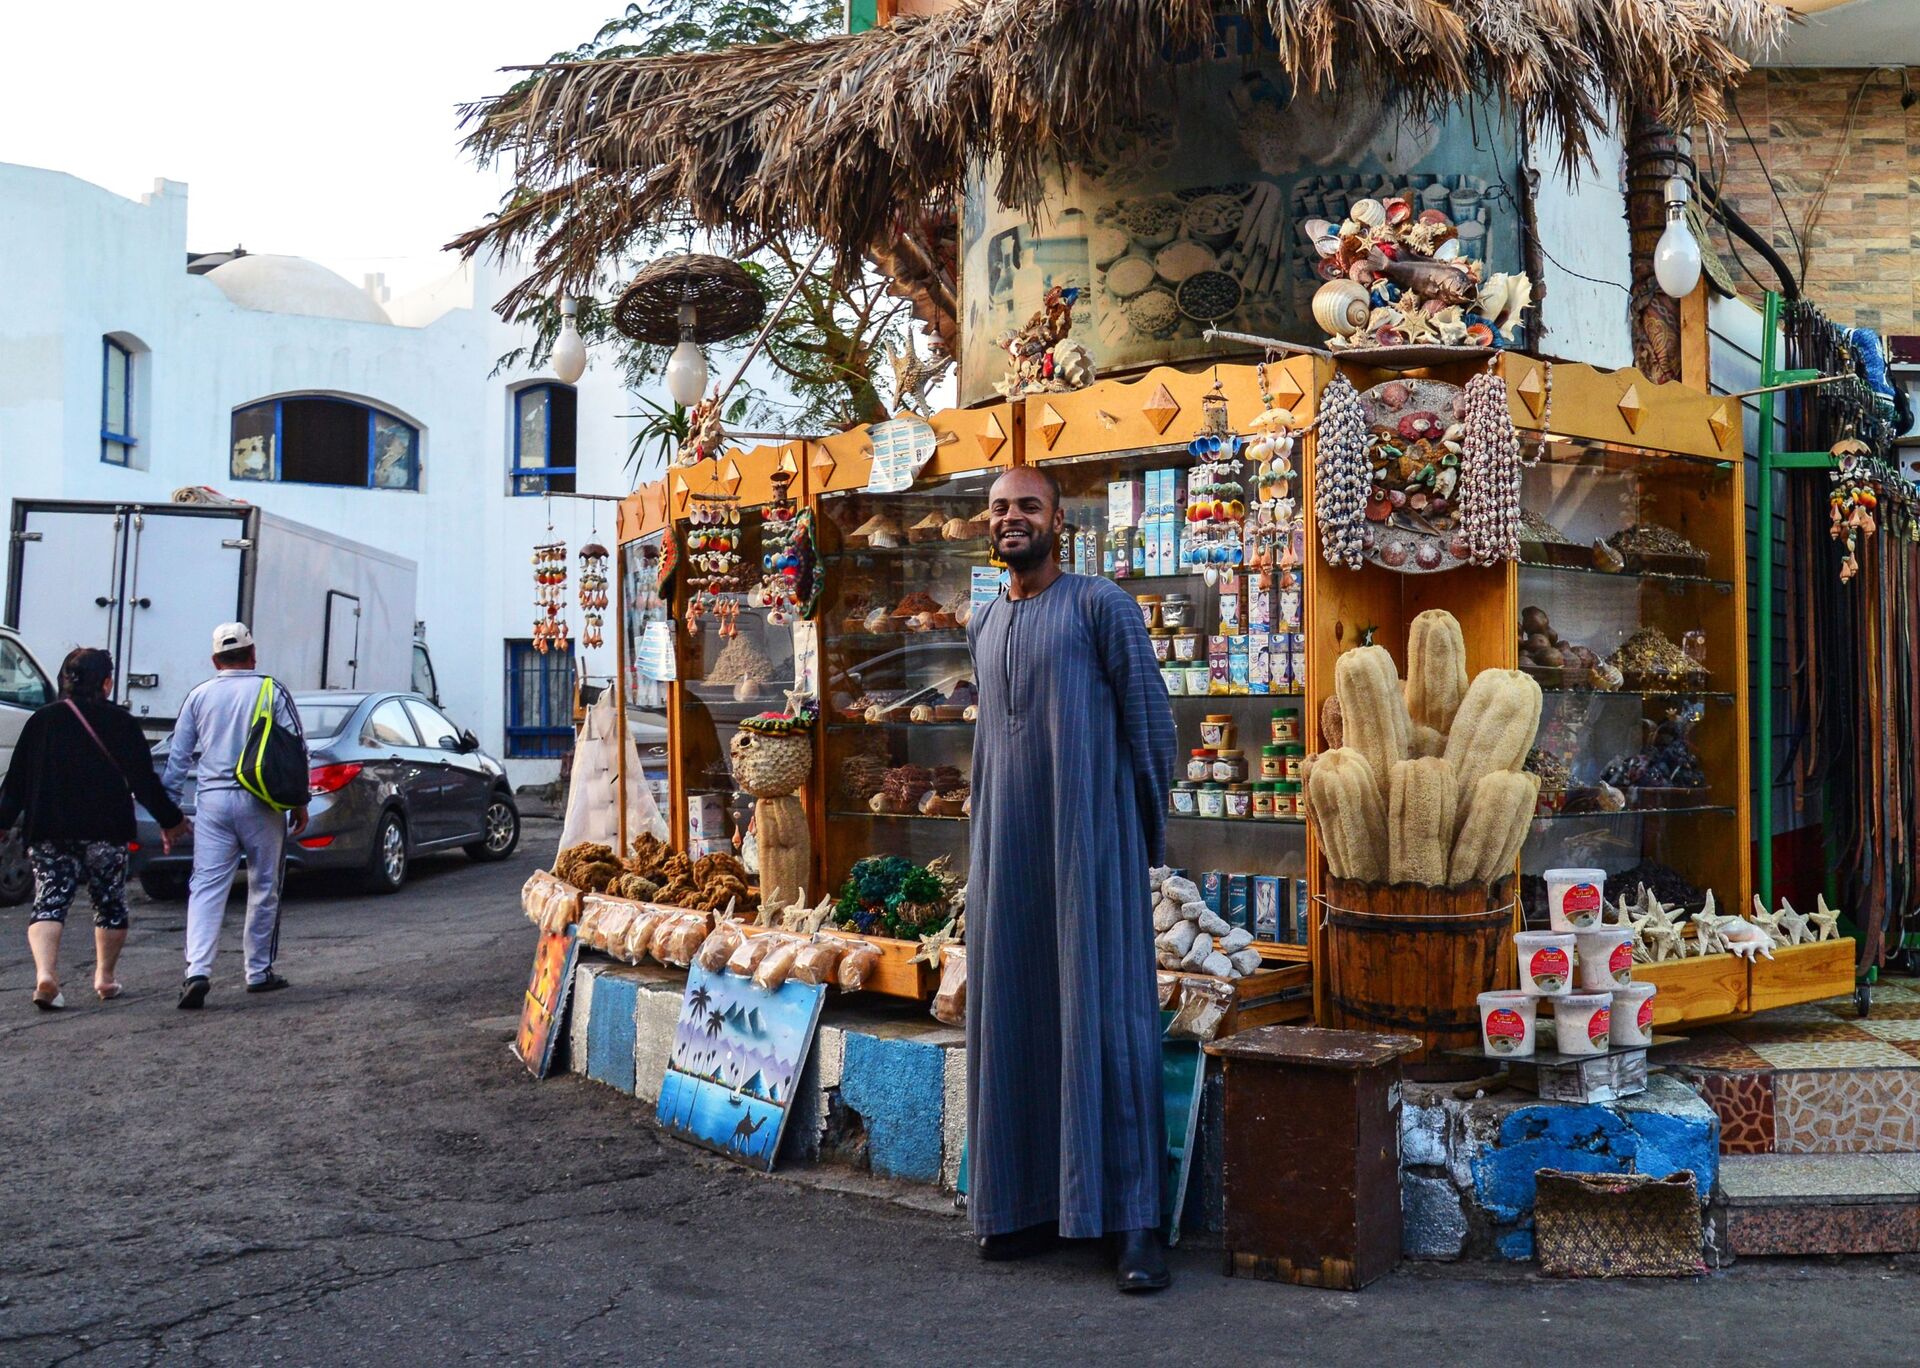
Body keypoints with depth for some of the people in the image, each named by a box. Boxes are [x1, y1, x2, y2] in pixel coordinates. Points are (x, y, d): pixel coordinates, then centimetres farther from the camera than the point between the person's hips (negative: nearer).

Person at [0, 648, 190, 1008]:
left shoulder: (42, 721, 6)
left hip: (48, 832, 2)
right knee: (110, 903, 13)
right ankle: (106, 977, 20)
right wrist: (171, 820, 6)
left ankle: (45, 973, -21)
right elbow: (144, 779, -3)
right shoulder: (119, 722, -3)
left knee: (49, 901, 0)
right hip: (106, 831, -2)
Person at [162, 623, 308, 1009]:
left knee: (206, 887, 0)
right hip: (261, 803, -1)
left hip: (212, 800, 2)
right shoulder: (273, 692, 0)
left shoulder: (199, 696, 8)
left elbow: (179, 757, 10)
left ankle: (197, 971, -16)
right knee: (263, 888, 10)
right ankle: (259, 972, 16)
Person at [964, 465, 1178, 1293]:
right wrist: (989, 834, 15)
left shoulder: (1101, 605, -4)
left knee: (1105, 1017, -6)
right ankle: (1029, 1202, 16)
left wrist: (1148, 835, 0)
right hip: (1006, 850, 6)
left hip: (1090, 843, -6)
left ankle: (1133, 1221, -2)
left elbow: (1149, 721, -3)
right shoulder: (983, 624, 16)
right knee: (1013, 1019, 7)